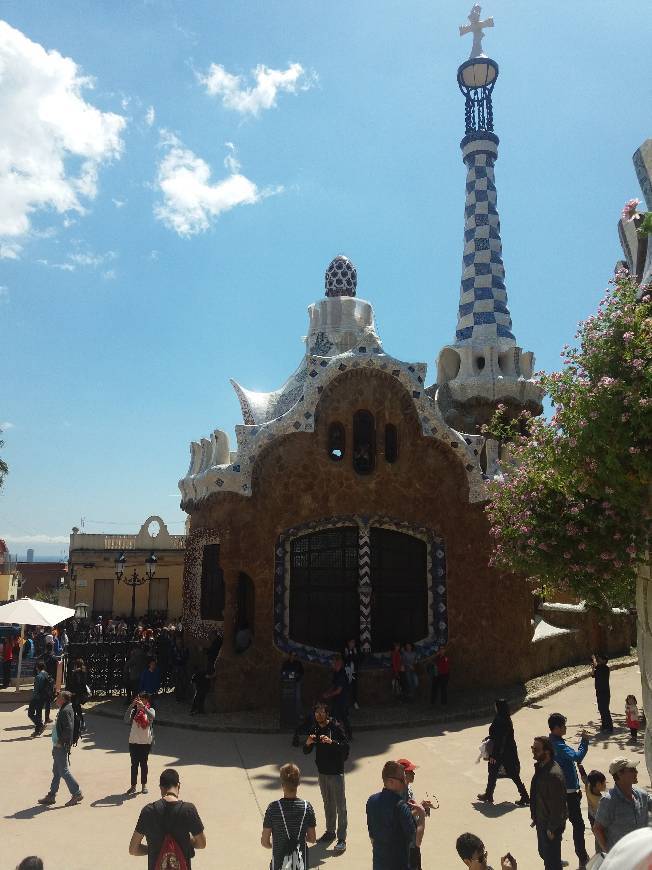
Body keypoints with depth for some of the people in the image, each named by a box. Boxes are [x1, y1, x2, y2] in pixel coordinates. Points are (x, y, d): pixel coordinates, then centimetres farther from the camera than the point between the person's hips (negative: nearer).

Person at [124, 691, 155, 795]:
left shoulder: (150, 710, -3)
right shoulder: (134, 711, -2)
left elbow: (152, 716, -26)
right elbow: (127, 720, -19)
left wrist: (143, 707, -38)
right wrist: (131, 706, -29)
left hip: (146, 742, -1)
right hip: (133, 741, 1)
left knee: (143, 763, 9)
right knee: (134, 764, 5)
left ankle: (144, 785, 20)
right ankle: (133, 786, 13)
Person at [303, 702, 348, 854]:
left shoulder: (336, 727, -13)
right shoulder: (315, 730, 2)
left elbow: (345, 747, -17)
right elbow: (306, 752, 4)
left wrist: (331, 742, -31)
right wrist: (308, 743, -17)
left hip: (336, 772, -5)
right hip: (322, 772, 6)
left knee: (340, 806, -2)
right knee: (328, 804, 19)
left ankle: (342, 839, 4)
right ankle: (330, 832, 33)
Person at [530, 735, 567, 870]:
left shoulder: (554, 774, -30)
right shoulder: (540, 767, -1)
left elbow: (557, 804, -25)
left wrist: (552, 828, -18)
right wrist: (535, 817, 15)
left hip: (550, 825, -9)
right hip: (541, 821, 9)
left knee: (551, 859, 7)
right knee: (544, 852, 24)